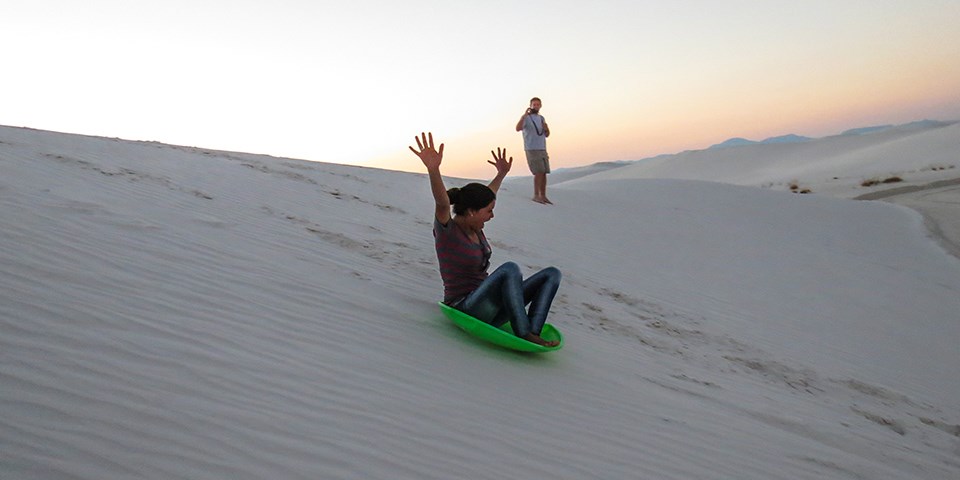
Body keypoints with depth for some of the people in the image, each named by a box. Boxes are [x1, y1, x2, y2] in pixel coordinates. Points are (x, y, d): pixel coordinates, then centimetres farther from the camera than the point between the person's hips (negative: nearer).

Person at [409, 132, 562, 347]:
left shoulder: (475, 229, 11)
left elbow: (486, 196, 31)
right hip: (465, 308, -9)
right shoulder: (447, 231, -12)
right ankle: (523, 335, -25)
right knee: (510, 269, -33)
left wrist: (502, 174, 42)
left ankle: (533, 331, -19)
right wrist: (433, 169, -52)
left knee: (552, 273, -1)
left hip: (490, 309, 9)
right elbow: (442, 203, -34)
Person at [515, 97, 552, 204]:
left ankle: (543, 196, 10)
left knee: (544, 173, 4)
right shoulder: (526, 118, -6)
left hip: (542, 149, 7)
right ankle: (536, 195, -8)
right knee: (539, 172, -15)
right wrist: (525, 115, -33)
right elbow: (518, 128, -26)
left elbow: (547, 135, 16)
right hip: (532, 149, -7)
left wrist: (546, 128, -7)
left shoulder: (541, 118, 15)